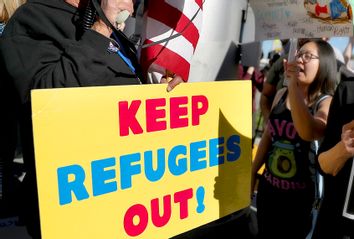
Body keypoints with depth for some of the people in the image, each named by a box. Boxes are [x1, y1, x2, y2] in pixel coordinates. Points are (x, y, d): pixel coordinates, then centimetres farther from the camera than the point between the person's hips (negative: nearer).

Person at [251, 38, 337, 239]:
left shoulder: (328, 102, -14)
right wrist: (252, 173, 12)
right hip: (267, 186, 4)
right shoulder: (282, 94, 0)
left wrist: (293, 84, -33)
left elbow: (308, 133, -36)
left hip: (299, 194, -4)